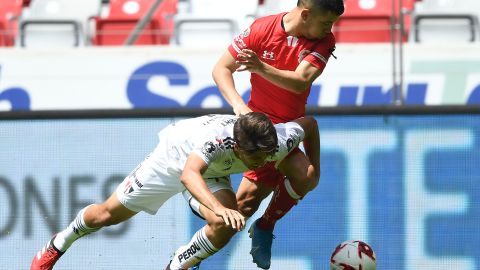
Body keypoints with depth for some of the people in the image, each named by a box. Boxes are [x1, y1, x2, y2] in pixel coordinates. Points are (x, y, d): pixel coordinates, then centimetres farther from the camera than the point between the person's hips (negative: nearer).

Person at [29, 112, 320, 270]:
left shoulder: (279, 141, -33)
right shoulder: (217, 136, -48)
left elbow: (309, 123, -11)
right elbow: (189, 173, -64)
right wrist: (220, 208, -78)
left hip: (212, 174, 4)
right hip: (174, 155, -3)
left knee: (224, 227, -26)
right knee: (109, 214, 11)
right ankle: (56, 247, 41)